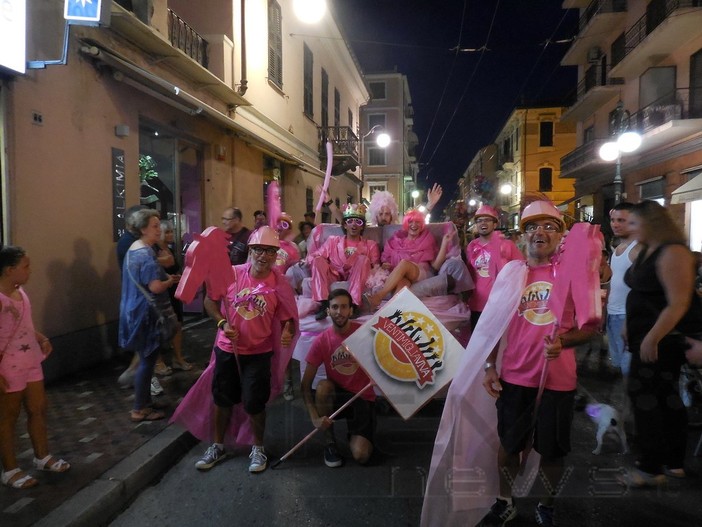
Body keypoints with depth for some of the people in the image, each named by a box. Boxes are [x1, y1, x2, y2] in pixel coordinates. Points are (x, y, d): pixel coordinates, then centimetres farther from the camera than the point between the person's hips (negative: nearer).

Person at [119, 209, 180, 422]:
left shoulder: (133, 249, 12)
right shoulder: (146, 254, -20)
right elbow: (155, 287, -28)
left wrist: (166, 277, 10)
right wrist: (170, 281, -9)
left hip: (135, 310, 10)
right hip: (145, 313, -10)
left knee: (145, 359, 19)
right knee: (147, 361, 0)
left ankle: (144, 401, 29)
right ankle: (139, 409, 9)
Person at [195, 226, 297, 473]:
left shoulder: (280, 285, -12)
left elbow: (288, 318, -8)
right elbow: (210, 300, 0)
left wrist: (287, 333, -30)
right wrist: (222, 323, -15)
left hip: (259, 353, -2)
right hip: (226, 349, 2)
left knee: (253, 404, 2)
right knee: (222, 399, 16)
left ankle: (258, 448, 29)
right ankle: (218, 446, 38)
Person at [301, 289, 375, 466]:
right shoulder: (321, 341, -13)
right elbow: (305, 384, -12)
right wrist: (315, 418, -24)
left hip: (363, 398, -1)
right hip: (336, 396, 1)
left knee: (361, 456, -19)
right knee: (323, 386, -34)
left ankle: (355, 434, 18)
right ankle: (330, 443, -12)